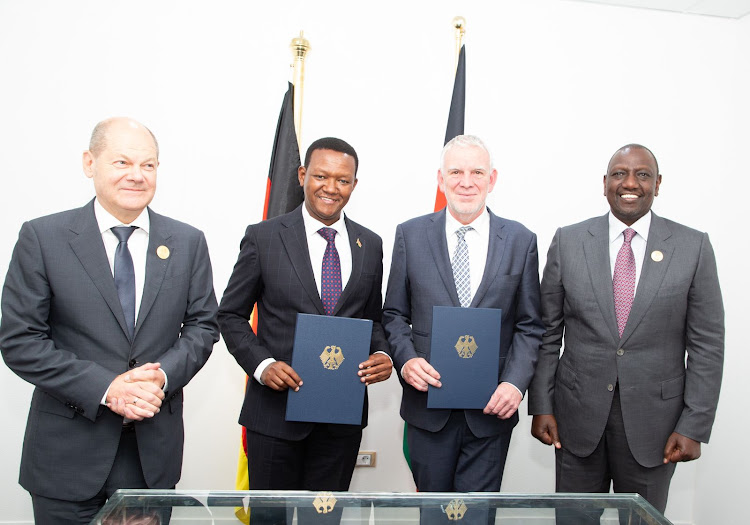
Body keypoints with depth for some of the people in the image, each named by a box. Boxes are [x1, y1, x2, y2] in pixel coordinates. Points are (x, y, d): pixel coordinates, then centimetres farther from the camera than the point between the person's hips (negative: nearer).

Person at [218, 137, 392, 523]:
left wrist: (382, 354, -7)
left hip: (344, 411, 3)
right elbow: (231, 315, 0)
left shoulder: (370, 244, 5)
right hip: (276, 408, -2)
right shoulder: (263, 237, -5)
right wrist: (261, 364, -15)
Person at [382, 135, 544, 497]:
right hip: (428, 404, 1)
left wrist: (515, 382, -11)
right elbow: (394, 314, 5)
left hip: (492, 409, 0)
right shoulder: (410, 235, 1)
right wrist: (406, 359, -12)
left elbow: (529, 325, 2)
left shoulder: (521, 240, 1)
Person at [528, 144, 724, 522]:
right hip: (578, 417, 1)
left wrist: (694, 426, -5)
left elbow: (707, 345, -2)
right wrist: (541, 406, -2)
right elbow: (547, 333, 1)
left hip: (653, 419, 0)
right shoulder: (568, 242, -1)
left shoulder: (693, 247, -3)